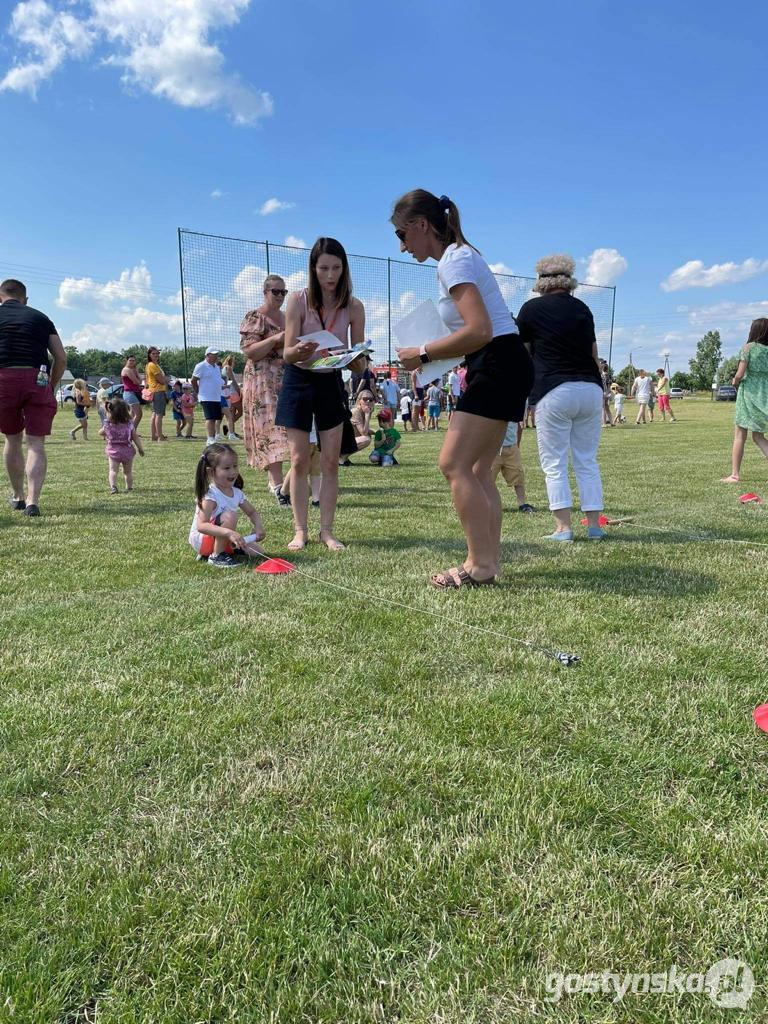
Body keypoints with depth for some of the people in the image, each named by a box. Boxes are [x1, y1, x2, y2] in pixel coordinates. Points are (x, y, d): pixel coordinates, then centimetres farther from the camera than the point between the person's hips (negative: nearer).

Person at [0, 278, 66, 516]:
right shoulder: (41, 318, 15)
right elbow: (61, 358, 10)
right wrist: (51, 387, 20)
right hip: (38, 380, 0)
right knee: (36, 444, 0)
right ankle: (32, 501, -13)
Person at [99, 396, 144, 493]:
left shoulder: (107, 425, -8)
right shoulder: (129, 424, -9)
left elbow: (101, 433, 11)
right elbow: (136, 438, -2)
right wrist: (140, 448, 9)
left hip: (113, 451, -1)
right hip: (127, 451, 1)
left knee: (113, 470, -3)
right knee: (128, 471, 15)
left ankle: (113, 486, -23)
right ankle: (129, 487, 22)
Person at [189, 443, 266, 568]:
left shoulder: (236, 492, -1)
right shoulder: (210, 495, -25)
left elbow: (252, 512, 13)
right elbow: (201, 526, -36)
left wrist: (258, 526, -11)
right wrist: (229, 532, -48)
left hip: (222, 538, 8)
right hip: (201, 539, -8)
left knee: (257, 551, -3)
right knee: (229, 515, -31)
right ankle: (216, 556, -18)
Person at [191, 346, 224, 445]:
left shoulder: (217, 367, 18)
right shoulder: (201, 366, -7)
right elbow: (193, 380, -5)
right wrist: (198, 393, -1)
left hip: (217, 398, 8)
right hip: (207, 398, -8)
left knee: (216, 418, 8)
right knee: (210, 418, -14)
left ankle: (214, 437, 15)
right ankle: (210, 439, -15)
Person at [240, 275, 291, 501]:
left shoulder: (286, 319, 18)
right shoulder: (254, 318, -3)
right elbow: (249, 351, -13)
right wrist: (275, 339, -22)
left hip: (286, 381, 7)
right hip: (263, 381, -7)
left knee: (280, 430, 7)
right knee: (271, 430, -14)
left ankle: (273, 478, 17)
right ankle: (278, 486, -20)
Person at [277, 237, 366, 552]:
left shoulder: (354, 307, -8)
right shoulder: (299, 300, -12)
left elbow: (357, 362, -5)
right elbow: (287, 353, -15)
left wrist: (358, 361, -29)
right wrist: (299, 351, -38)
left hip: (331, 383, 2)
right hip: (299, 382, -1)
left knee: (331, 461, 1)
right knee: (299, 461, -1)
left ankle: (327, 530, 8)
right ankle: (300, 530, 6)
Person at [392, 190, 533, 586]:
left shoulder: (453, 261, -12)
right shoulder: (460, 256, 20)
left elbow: (479, 331, -23)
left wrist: (423, 354, -13)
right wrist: (434, 353, 13)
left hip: (498, 365, -10)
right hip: (500, 368, 10)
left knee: (453, 464, -11)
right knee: (476, 469, 8)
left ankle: (480, 564, -8)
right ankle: (489, 560, 11)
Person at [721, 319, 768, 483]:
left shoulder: (749, 347, -7)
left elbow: (740, 374, -13)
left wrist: (735, 382, 7)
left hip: (749, 392, -4)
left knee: (740, 435, 4)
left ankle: (735, 475, 5)